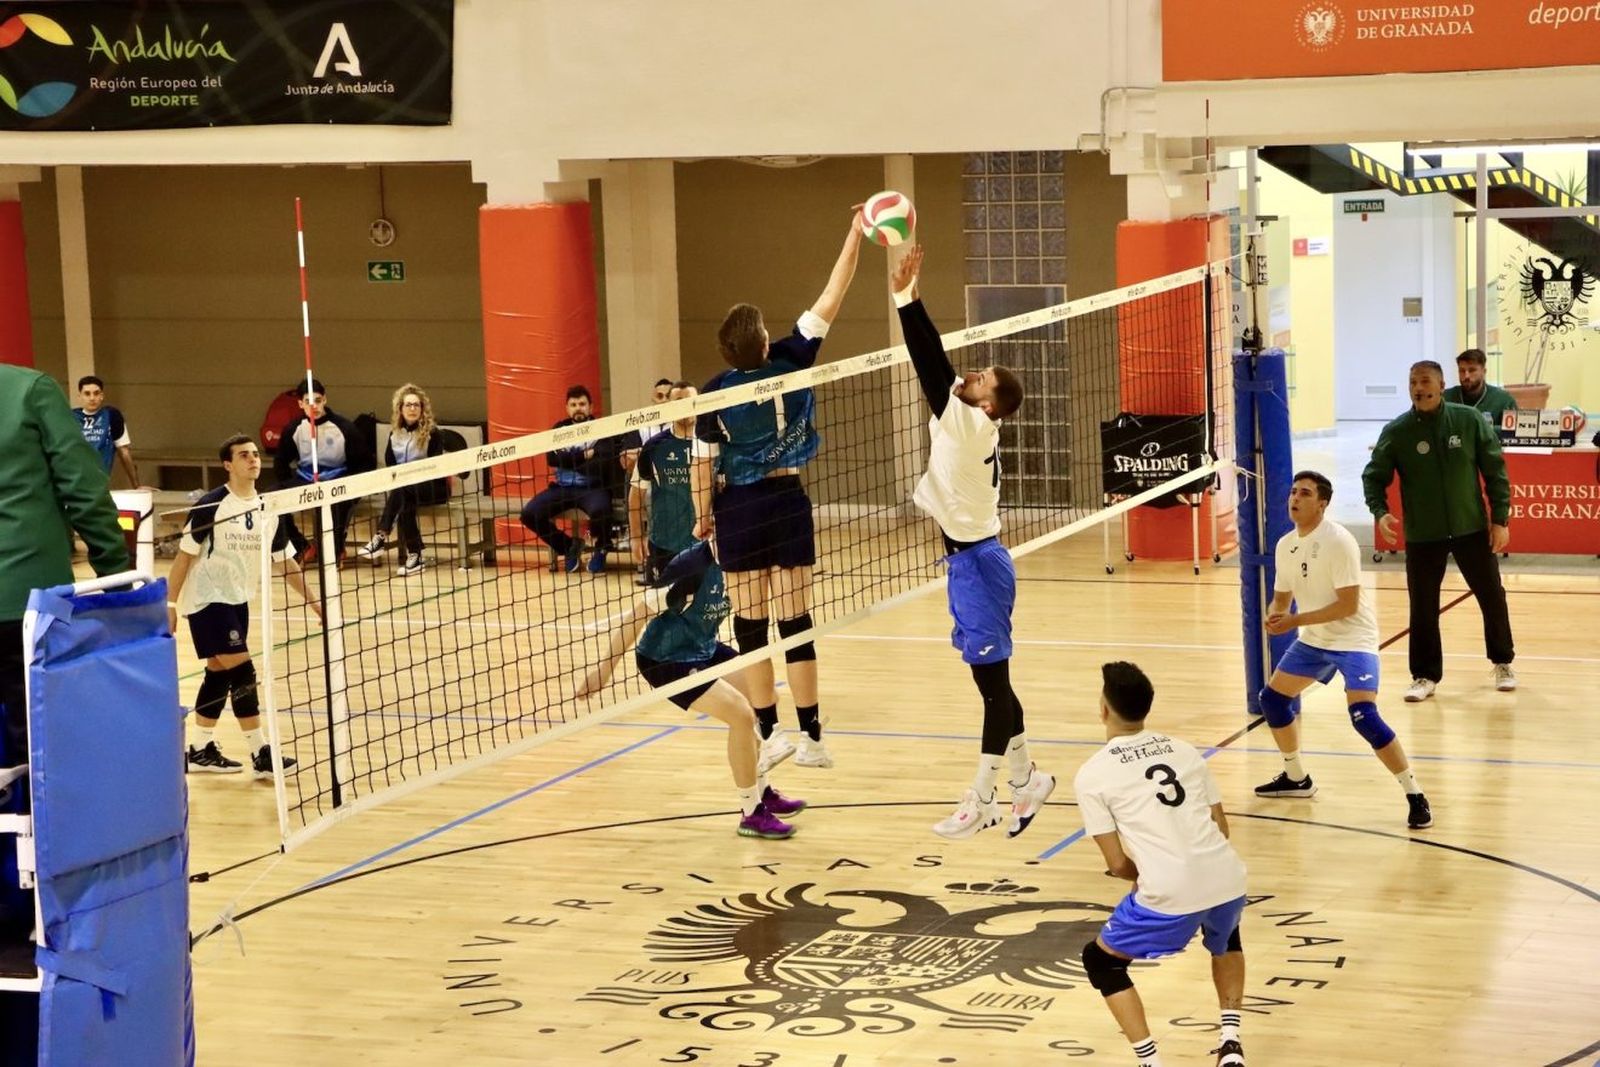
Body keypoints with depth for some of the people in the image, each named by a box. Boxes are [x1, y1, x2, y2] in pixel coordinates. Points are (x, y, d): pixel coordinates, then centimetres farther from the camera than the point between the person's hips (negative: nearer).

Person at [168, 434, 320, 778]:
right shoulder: (210, 506, -16)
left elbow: (286, 561, 9)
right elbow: (184, 556, -12)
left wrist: (313, 602, 6)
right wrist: (170, 603, -13)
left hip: (238, 600, 7)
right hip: (207, 599, -7)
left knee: (219, 673, 12)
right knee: (242, 672, -11)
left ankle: (201, 751, 23)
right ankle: (261, 756, -7)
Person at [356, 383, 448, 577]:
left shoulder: (432, 433, -6)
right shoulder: (395, 433, 10)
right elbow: (389, 462, 10)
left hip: (431, 485, -4)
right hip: (403, 485, 4)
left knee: (402, 491, -37)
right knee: (405, 502, -34)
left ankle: (382, 537, -41)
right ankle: (414, 555, -39)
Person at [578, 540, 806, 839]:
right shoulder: (693, 565, -30)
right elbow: (636, 614, -25)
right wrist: (604, 669, -22)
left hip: (703, 648, 9)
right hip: (665, 660, -9)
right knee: (742, 715, -16)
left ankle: (762, 792, 30)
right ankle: (751, 814, -1)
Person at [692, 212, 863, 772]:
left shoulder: (715, 391, -9)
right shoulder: (789, 362, -8)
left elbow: (703, 461, -7)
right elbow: (830, 300, -7)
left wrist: (703, 516, 5)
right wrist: (855, 235, -5)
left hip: (737, 511, 0)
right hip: (786, 503, 0)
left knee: (750, 626, 5)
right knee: (795, 623, 3)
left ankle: (769, 736, 7)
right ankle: (810, 737, 4)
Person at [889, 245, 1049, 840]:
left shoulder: (971, 423, -16)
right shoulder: (968, 425, 6)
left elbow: (930, 366, -25)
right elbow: (937, 363, 6)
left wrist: (904, 295, -26)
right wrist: (908, 296, 1)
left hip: (978, 561, -9)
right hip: (969, 559, 9)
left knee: (991, 680, -2)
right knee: (991, 680, 14)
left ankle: (982, 802, 3)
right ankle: (1026, 780, 23)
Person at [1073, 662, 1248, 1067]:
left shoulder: (1092, 774, 3)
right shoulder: (1184, 750, 17)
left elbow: (1118, 863, 1)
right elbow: (1221, 827, 18)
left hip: (1169, 894, -5)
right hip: (1227, 879, 5)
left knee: (1100, 960, 21)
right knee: (1224, 938, 39)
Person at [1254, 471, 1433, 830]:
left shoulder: (1338, 541, -22)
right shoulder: (1285, 545, 1)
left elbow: (1348, 605, -25)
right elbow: (1282, 597, 11)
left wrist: (1297, 620, -26)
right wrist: (1274, 616, -13)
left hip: (1353, 639, -8)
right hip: (1313, 640, 8)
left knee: (1363, 716, -23)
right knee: (1272, 698, 12)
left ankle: (1415, 795, -13)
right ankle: (1296, 778, 34)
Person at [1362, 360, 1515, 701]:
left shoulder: (1469, 421, -7)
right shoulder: (1396, 432, -7)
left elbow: (1495, 470, -2)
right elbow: (1374, 476, -1)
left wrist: (1500, 519, -4)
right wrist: (1380, 511, -19)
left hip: (1472, 528, 0)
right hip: (1422, 535, 0)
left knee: (1492, 596, 10)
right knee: (1423, 607, 3)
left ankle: (1502, 662, 30)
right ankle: (1425, 675, 17)